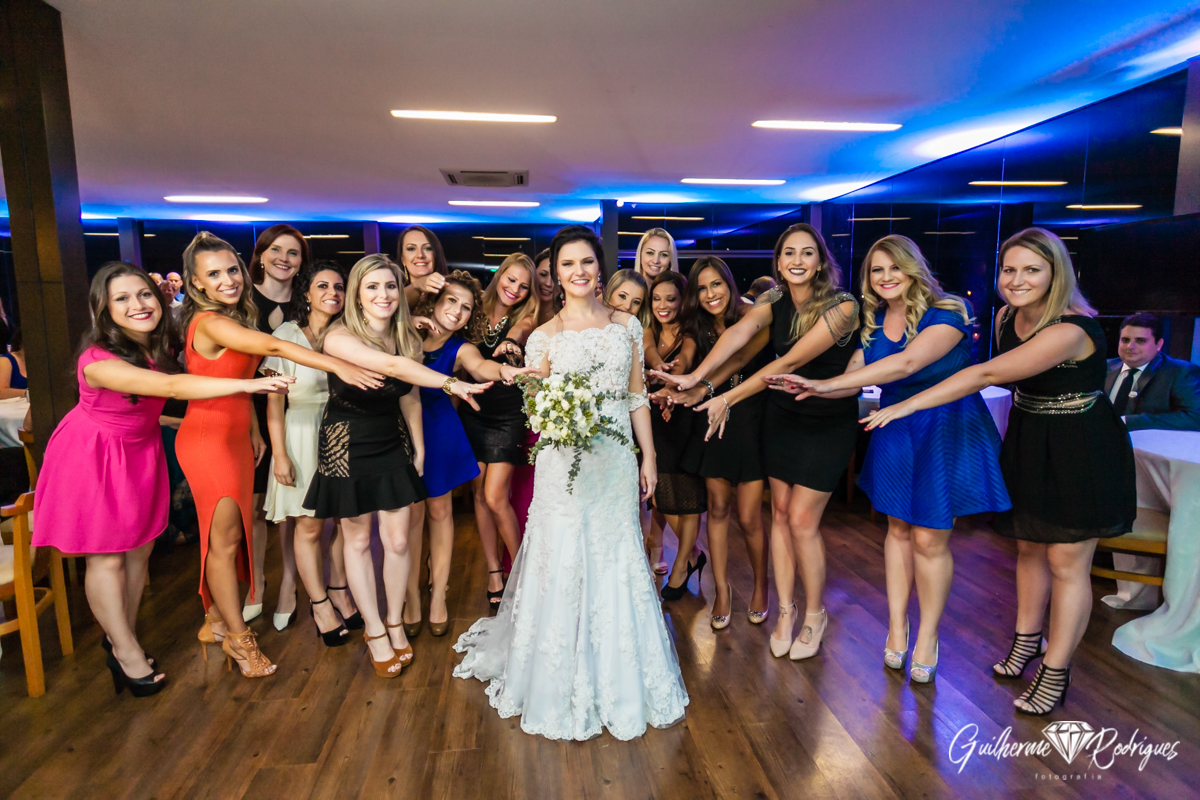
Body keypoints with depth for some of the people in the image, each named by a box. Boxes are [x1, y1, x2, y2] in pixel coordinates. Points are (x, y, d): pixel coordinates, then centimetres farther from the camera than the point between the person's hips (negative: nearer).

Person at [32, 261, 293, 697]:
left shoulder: (159, 344, -10)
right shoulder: (98, 361, -31)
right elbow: (172, 387, -44)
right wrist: (248, 384, -51)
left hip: (140, 451, 6)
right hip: (95, 456, -6)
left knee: (139, 549, 11)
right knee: (106, 557, 4)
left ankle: (122, 635, 31)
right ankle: (126, 650, 21)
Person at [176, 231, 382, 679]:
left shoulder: (237, 318, 11)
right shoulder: (210, 323, -19)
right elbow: (274, 347, -32)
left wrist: (253, 430, 15)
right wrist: (338, 366, -39)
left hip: (234, 437, 9)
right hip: (208, 437, -8)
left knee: (229, 535, 14)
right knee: (224, 538, 1)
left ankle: (216, 620, 29)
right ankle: (238, 638, 13)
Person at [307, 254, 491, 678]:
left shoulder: (407, 339, -3)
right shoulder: (339, 337, -21)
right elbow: (391, 365, -38)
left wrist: (419, 449, 11)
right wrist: (452, 385, -46)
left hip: (392, 447, 4)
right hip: (348, 449, -4)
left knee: (397, 540, 6)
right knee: (358, 540, 10)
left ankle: (395, 623, 28)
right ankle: (374, 631, 26)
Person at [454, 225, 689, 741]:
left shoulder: (626, 325, 7)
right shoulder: (544, 337, 0)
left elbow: (637, 397, 9)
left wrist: (648, 457, 8)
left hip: (617, 460, 3)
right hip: (564, 463, -2)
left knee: (617, 563, 10)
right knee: (564, 563, 3)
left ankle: (618, 676, 30)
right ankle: (567, 685, 23)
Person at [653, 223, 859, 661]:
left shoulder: (841, 307, -20)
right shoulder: (774, 302, -4)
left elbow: (791, 361, -28)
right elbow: (738, 333, -22)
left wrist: (728, 399, -30)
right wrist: (696, 377, -38)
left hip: (829, 423, -4)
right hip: (782, 416, 5)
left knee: (802, 519, -4)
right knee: (780, 512, 8)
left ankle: (815, 613, 19)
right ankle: (785, 609, 25)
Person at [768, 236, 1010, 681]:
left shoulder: (946, 312, -16)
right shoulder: (873, 322, 3)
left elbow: (907, 363, -31)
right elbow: (853, 379, -1)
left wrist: (826, 384, -35)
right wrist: (810, 388, -21)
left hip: (946, 433, -5)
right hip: (894, 431, 5)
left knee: (930, 538, 1)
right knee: (899, 528, 12)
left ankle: (928, 636, 21)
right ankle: (897, 625, 27)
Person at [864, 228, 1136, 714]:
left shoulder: (1071, 331, -27)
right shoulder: (1006, 317, -2)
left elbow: (988, 374, -34)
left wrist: (908, 405, -36)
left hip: (1082, 450, -7)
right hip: (1027, 442, 7)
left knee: (1066, 562, 1)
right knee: (1029, 547, 16)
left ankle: (1056, 672, 16)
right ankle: (1027, 639, 35)